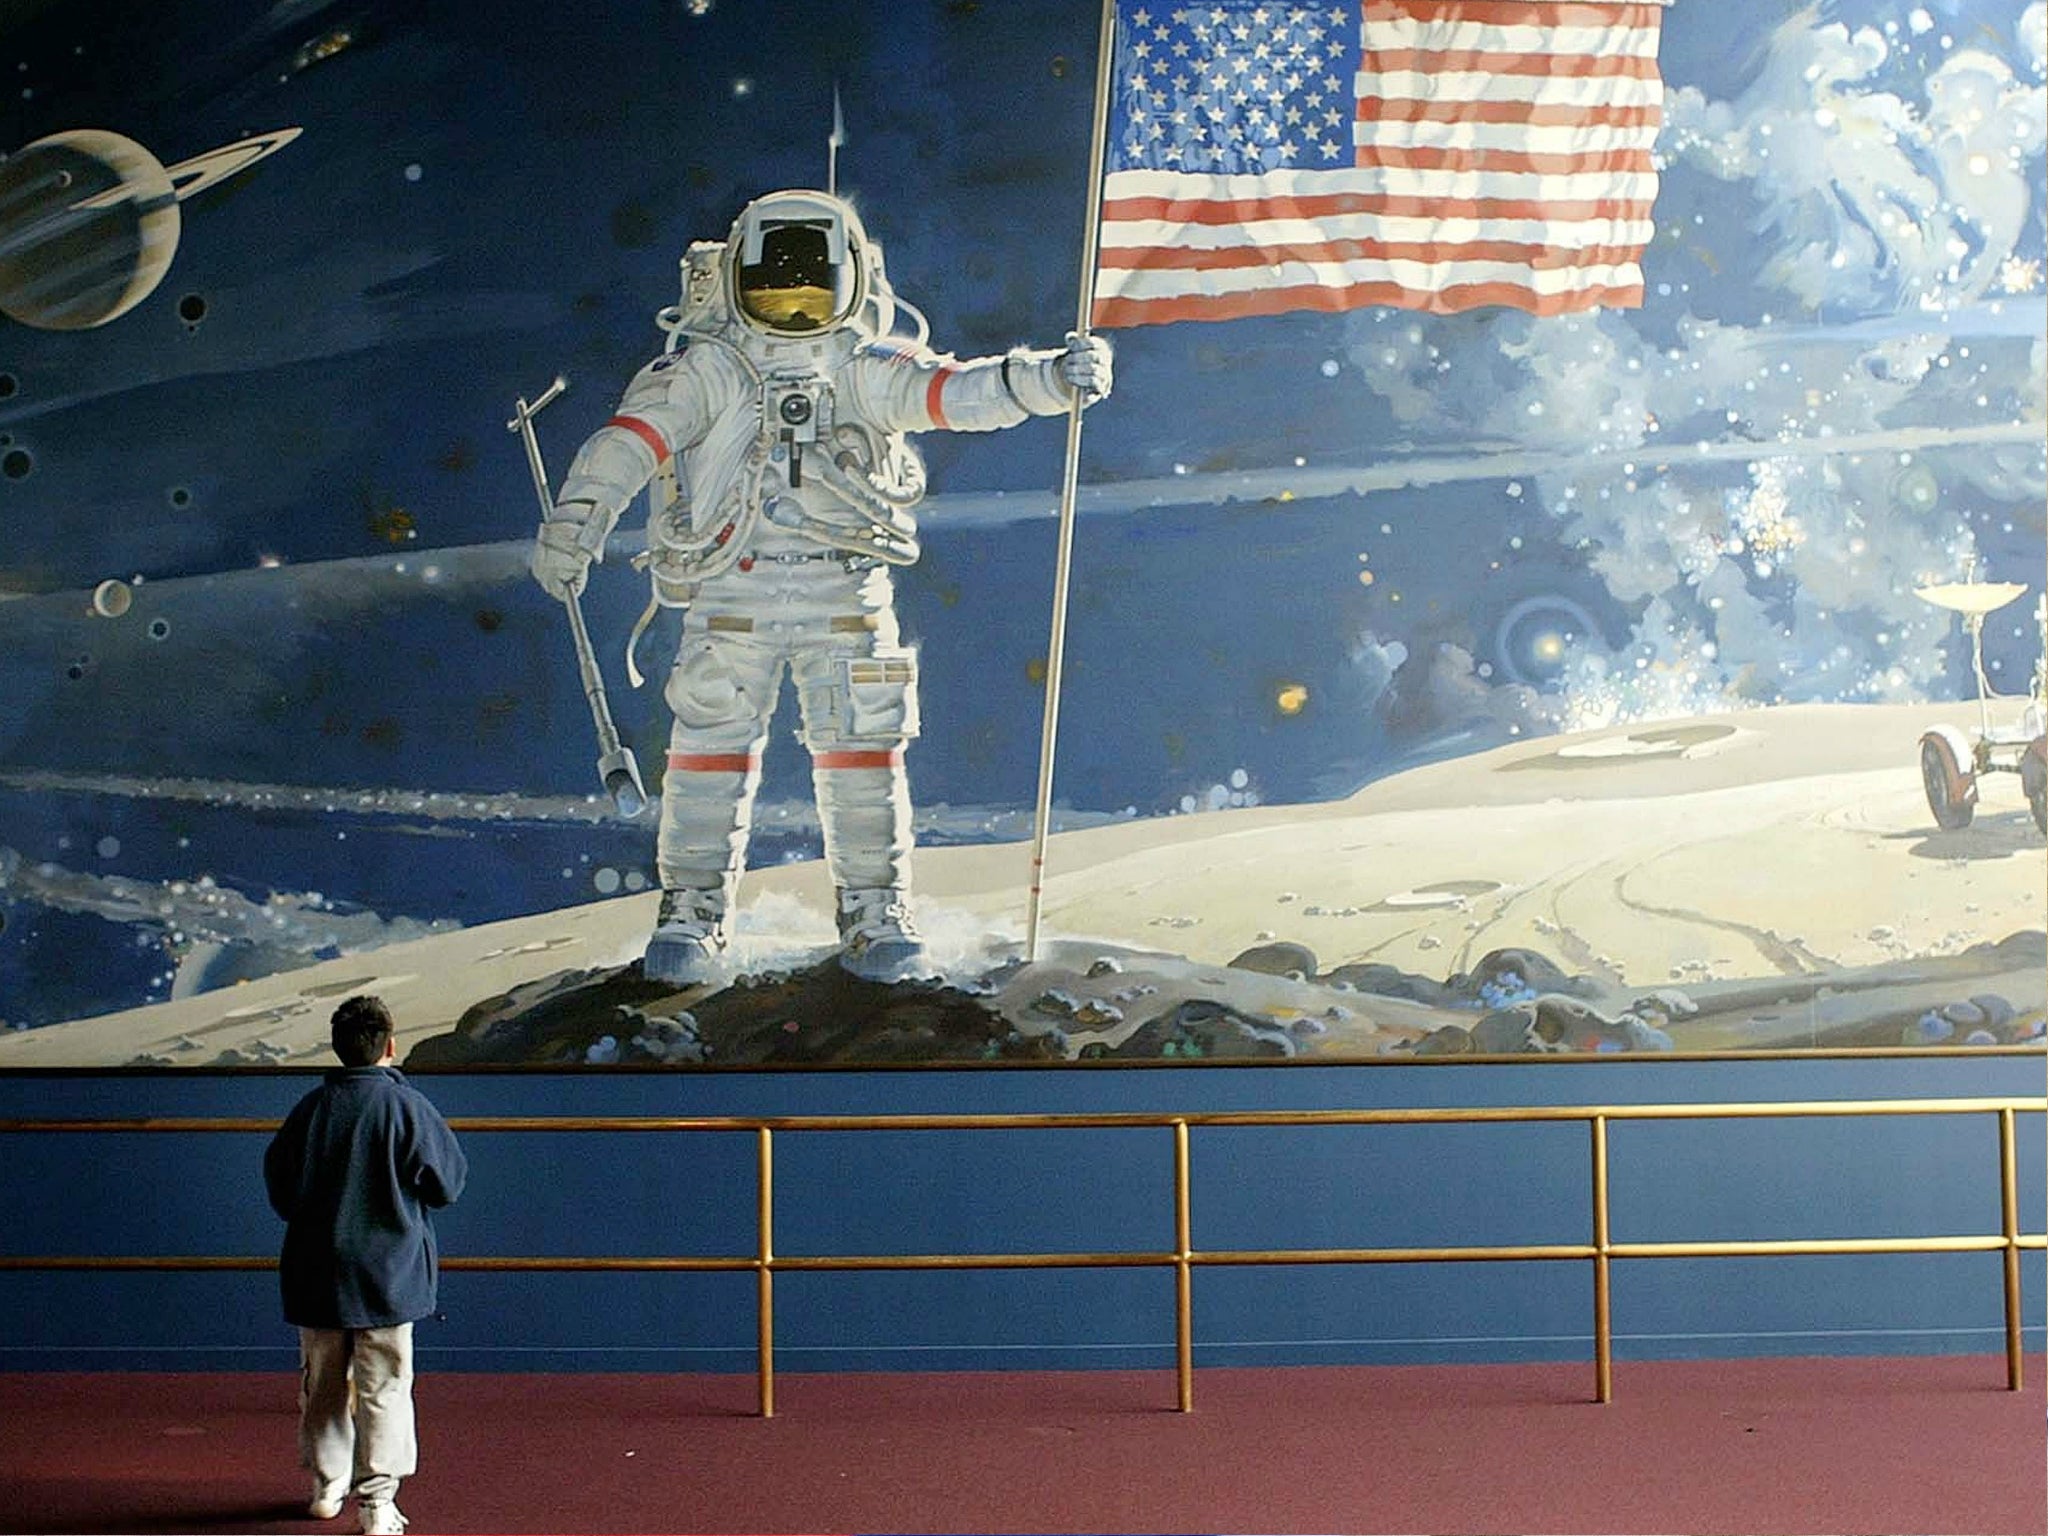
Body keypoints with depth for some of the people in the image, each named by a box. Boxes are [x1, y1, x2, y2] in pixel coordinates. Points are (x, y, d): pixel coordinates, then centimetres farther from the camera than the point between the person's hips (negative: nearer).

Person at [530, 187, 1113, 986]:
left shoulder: (868, 372, 5)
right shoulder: (706, 368, 0)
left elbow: (958, 392, -7)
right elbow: (634, 436, -12)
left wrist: (1050, 378, -23)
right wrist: (576, 517, -25)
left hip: (847, 595, 2)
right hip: (731, 595, -1)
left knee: (863, 752, 2)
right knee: (712, 751, 1)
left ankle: (875, 914, 15)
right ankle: (691, 914, 14)